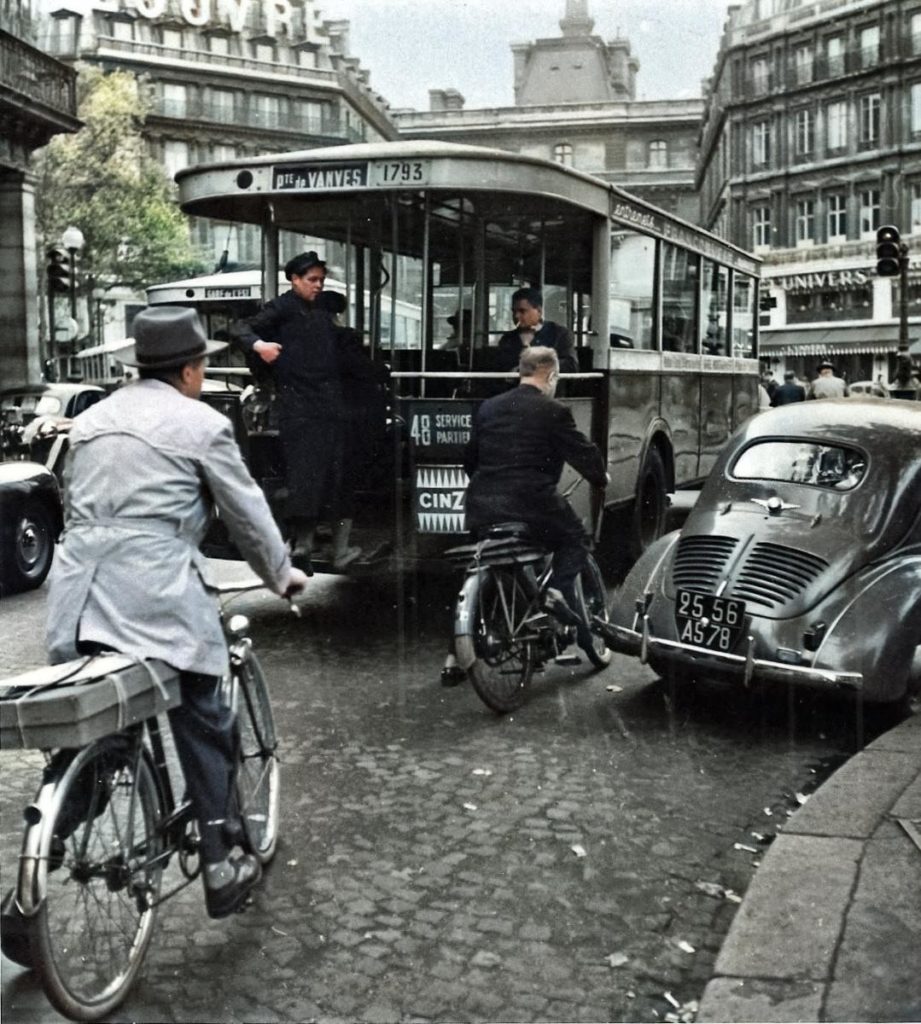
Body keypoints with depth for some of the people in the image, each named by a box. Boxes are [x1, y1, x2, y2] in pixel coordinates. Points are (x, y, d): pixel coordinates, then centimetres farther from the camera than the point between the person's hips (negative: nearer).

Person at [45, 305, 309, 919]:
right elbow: (248, 513, 7)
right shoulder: (202, 424, 1)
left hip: (78, 593, 6)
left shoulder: (93, 419, 19)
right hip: (157, 592, -6)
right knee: (205, 728, 8)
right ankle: (220, 866, 14)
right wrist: (282, 575, 22)